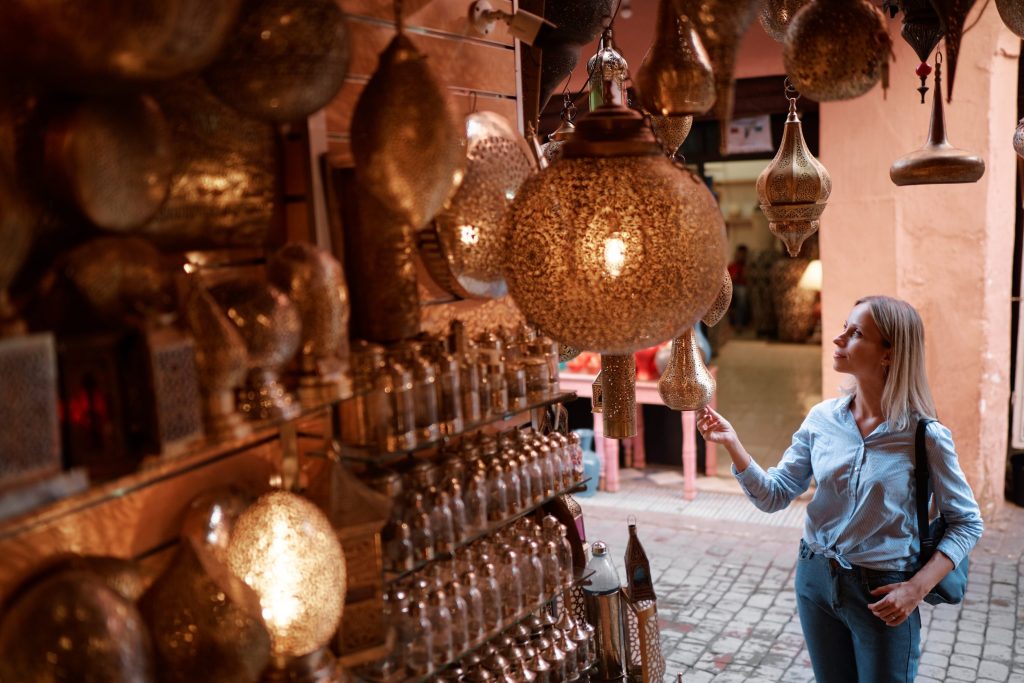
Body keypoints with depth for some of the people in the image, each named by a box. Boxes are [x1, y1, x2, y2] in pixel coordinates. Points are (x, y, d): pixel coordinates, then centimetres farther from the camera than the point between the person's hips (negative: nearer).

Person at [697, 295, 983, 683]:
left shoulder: (925, 437, -16)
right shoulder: (822, 419, -6)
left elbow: (967, 522, -6)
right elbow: (774, 496, -3)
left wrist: (918, 588, -17)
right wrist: (732, 443, -16)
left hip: (882, 594, -4)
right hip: (816, 578, 4)